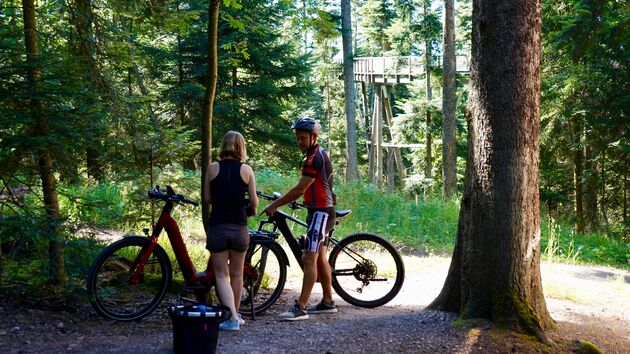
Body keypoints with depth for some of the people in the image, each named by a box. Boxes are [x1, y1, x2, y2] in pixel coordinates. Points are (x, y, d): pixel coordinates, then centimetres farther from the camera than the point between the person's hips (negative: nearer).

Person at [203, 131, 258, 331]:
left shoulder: (212, 168, -1)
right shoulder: (246, 169, -2)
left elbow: (207, 199, 3)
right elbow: (254, 201, 0)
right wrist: (252, 210, 22)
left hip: (217, 226, -1)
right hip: (239, 227, 1)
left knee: (222, 274, 4)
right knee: (237, 274, 17)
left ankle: (232, 318, -9)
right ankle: (236, 314, 28)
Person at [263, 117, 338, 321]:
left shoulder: (315, 158, -17)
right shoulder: (319, 154, 16)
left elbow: (299, 190, -19)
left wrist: (274, 205, -13)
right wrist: (281, 201, 17)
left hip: (320, 212, -11)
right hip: (322, 212, 11)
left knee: (309, 259, -13)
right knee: (320, 258, 14)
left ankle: (300, 308, -15)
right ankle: (328, 302, 21)